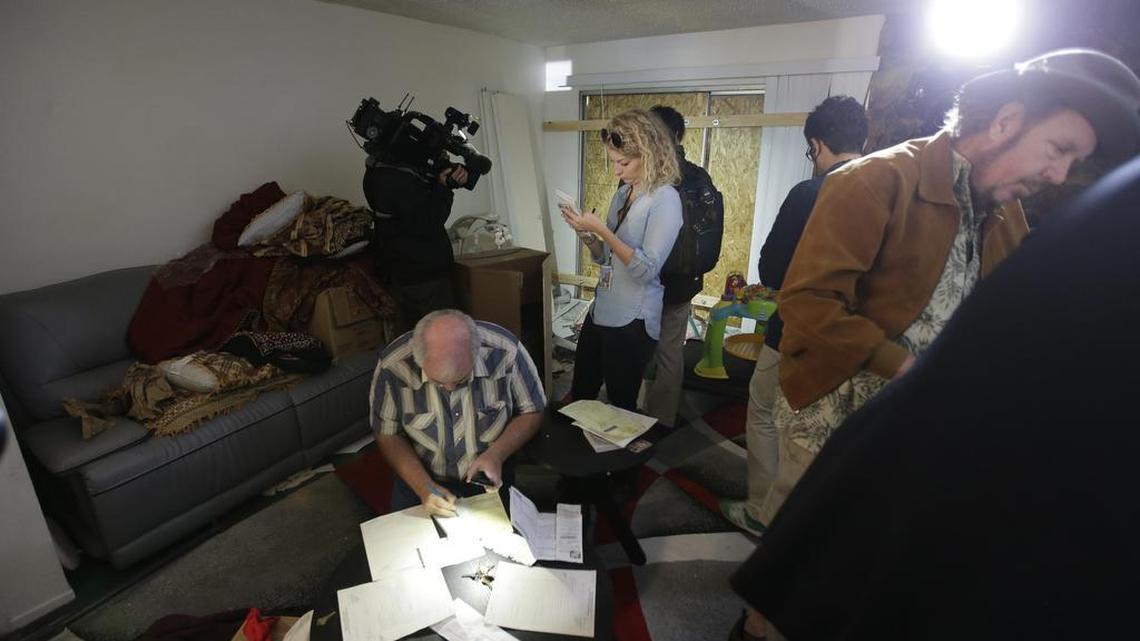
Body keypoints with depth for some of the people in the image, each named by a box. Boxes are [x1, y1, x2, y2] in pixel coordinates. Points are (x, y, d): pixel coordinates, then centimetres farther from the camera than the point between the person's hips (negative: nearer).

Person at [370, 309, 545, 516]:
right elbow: (388, 435, -6)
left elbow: (532, 411, -6)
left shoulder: (505, 352, -22)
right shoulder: (392, 366, -20)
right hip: (422, 478, 1)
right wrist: (423, 486, -18)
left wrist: (497, 454, -20)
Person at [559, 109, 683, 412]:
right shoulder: (623, 193, 9)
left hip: (632, 321, -7)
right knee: (578, 397, 17)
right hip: (600, 311, 7)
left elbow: (647, 269, -20)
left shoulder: (665, 199, -12)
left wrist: (602, 229, -22)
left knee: (621, 407, 10)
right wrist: (586, 234, -4)